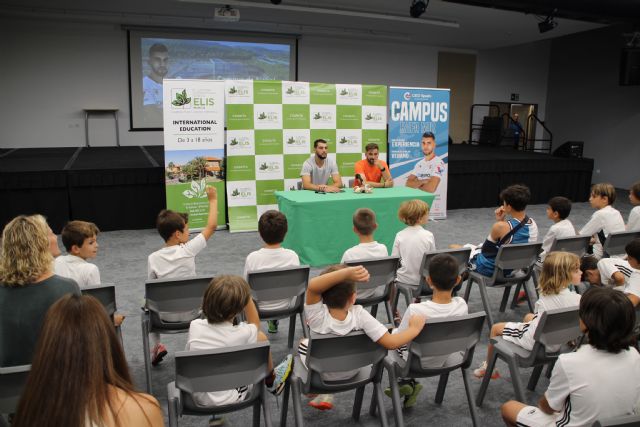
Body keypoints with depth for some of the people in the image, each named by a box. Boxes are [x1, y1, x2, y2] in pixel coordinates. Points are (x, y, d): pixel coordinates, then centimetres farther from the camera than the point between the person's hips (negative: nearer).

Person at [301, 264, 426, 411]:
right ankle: (325, 396, 31)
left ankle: (318, 393, 37)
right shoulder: (359, 315, -34)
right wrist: (415, 328, -20)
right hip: (350, 373, 2)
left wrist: (347, 272, -58)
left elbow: (313, 285, -50)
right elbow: (390, 343, -34)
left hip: (320, 373, -2)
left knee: (304, 342, 29)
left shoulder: (318, 316, -36)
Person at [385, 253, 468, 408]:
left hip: (419, 364, -4)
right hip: (447, 361, 4)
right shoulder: (462, 305, -22)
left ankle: (407, 381, 13)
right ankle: (409, 384, 18)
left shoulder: (415, 310, -34)